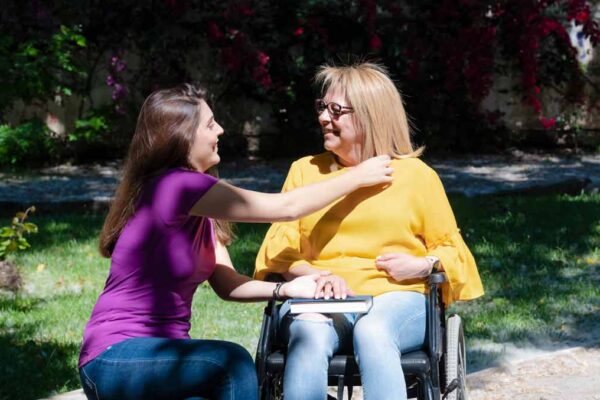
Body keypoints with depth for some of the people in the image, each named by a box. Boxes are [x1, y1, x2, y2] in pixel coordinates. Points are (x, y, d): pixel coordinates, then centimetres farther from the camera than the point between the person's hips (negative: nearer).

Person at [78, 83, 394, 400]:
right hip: (115, 359, -8)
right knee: (232, 365, -28)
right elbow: (287, 207, -13)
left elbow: (227, 284, 6)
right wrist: (358, 177, -3)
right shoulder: (175, 186, -18)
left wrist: (285, 290, -12)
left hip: (161, 350, 9)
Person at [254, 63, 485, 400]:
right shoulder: (305, 171, 20)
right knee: (309, 334, -36)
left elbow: (451, 249, 19)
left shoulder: (416, 175, 13)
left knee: (372, 331, -39)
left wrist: (423, 265, -5)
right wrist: (317, 275, -8)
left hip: (396, 298, -1)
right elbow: (279, 251, 13)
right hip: (319, 299, 1)